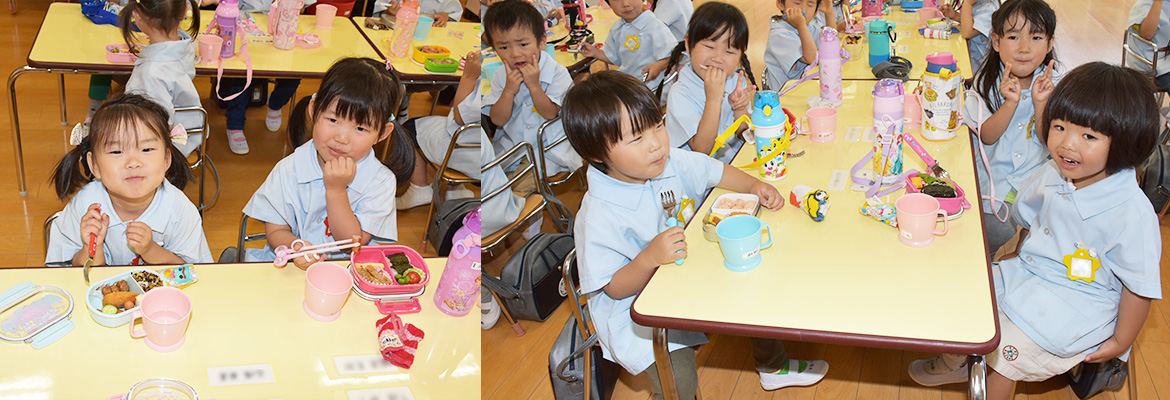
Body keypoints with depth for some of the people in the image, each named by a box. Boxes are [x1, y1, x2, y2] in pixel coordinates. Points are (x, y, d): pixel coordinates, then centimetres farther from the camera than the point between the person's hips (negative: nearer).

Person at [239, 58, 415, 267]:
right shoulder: (289, 170, -6)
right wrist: (295, 247, -24)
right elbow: (276, 230, -2)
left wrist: (336, 190, -22)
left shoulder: (381, 181, -10)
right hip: (292, 270, 2)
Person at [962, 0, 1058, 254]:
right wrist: (1011, 102, -25)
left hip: (1037, 175, 2)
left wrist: (1040, 103, -22)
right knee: (996, 231, -20)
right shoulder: (988, 81, -6)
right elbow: (987, 136, -11)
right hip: (994, 176, -1)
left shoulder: (1051, 84, -3)